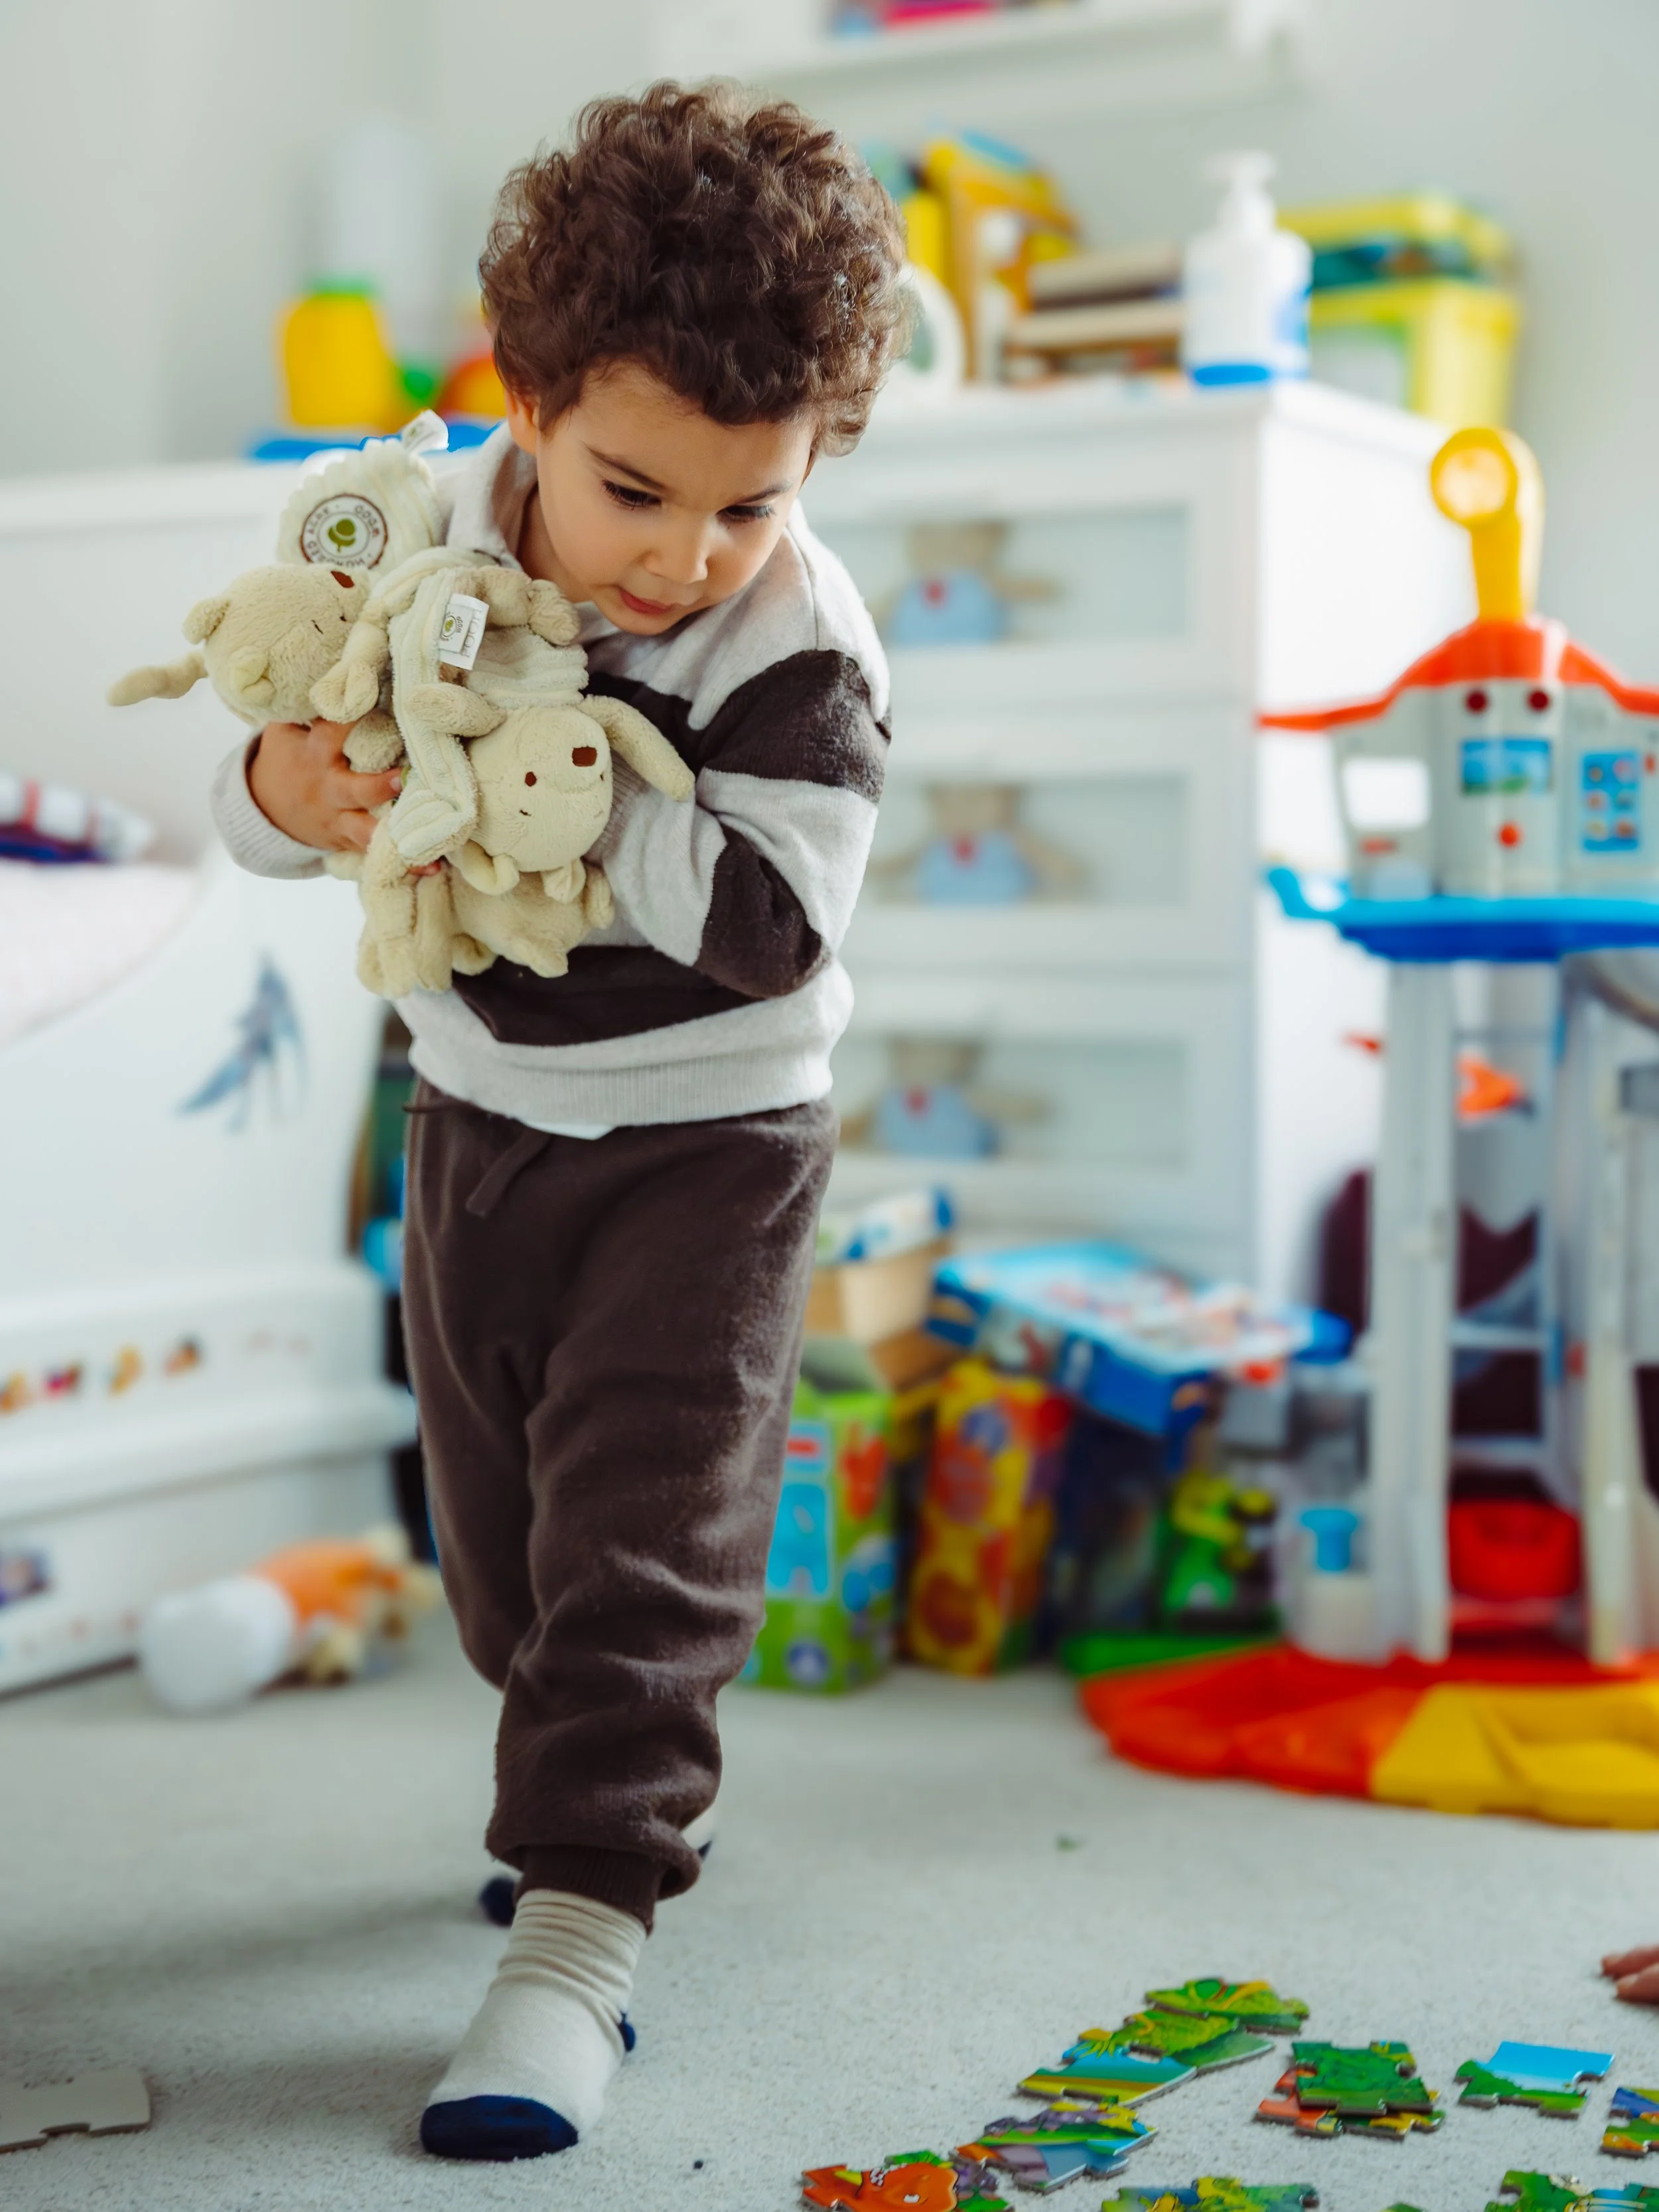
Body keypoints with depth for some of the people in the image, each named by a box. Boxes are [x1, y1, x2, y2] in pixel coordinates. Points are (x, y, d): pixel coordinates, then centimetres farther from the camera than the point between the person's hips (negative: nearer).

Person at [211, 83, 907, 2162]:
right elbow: (269, 794, -5)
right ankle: (602, 1773, 41)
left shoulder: (802, 647, -21)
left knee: (644, 1516, -10)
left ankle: (582, 1928, -6)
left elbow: (769, 916, -31)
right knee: (492, 1503, 17)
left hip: (705, 1136, -5)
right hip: (476, 1108, 5)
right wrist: (285, 787, -28)